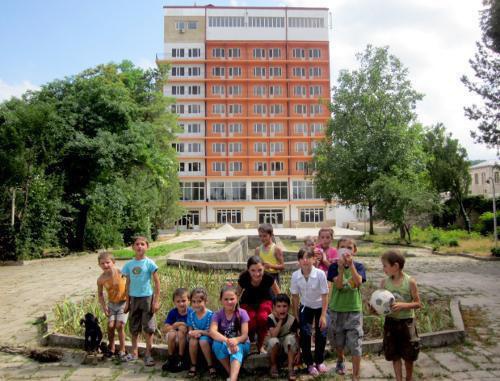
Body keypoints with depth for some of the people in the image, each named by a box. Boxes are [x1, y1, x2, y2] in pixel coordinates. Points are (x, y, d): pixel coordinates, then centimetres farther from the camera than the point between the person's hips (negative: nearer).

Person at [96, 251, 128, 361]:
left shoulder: (120, 273, -23)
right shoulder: (101, 279, -12)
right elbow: (100, 293, 4)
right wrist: (104, 306, -4)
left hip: (123, 303, -3)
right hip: (111, 304, 3)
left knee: (119, 326, -8)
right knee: (110, 326, -1)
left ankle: (122, 351, 9)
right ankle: (111, 348, 23)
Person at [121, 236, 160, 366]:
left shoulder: (149, 263, -9)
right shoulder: (129, 264, 1)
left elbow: (157, 282, -8)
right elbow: (128, 283, 8)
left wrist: (156, 301, -11)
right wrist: (127, 302, 8)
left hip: (147, 298, -4)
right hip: (134, 298, 4)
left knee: (148, 328, 1)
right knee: (134, 327, 14)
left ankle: (148, 354, 13)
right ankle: (134, 352, 29)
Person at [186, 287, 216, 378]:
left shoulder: (210, 315, -16)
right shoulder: (191, 314, -3)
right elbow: (190, 331, 2)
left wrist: (199, 331, -21)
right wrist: (191, 333, -20)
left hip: (208, 340, -3)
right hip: (196, 341, 3)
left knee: (203, 340, -34)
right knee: (193, 340, -29)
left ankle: (211, 366, -15)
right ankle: (193, 365, -6)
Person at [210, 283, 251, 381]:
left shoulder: (242, 313, -9)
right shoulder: (217, 315, -8)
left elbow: (245, 335, -15)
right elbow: (212, 332, -25)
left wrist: (235, 341, -39)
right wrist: (227, 341, -43)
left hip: (241, 344, -1)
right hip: (224, 345, 1)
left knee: (237, 348, -36)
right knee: (217, 344, -33)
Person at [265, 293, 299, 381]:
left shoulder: (292, 319, -16)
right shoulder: (271, 318, -20)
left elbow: (296, 337, -7)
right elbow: (273, 335, -32)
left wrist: (298, 352, -14)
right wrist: (280, 320, -32)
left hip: (288, 347, 1)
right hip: (275, 347, -1)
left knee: (290, 337, -31)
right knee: (273, 340, -35)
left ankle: (290, 368, -23)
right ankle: (274, 366, -9)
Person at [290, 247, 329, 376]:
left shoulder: (320, 274, -27)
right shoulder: (295, 275, -20)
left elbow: (325, 296, -19)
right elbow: (295, 296, -7)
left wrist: (323, 316, -19)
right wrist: (296, 315, -4)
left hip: (320, 306, -1)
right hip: (305, 307, 1)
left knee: (321, 334, 0)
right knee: (305, 334, -5)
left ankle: (319, 361, 25)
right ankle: (309, 364, 15)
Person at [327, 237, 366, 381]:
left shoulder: (358, 266, -7)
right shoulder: (334, 267, -8)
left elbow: (358, 282, -24)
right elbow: (338, 285, -20)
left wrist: (351, 264, -34)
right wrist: (341, 268, -33)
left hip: (354, 309, -1)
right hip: (337, 309, 1)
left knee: (355, 344, -2)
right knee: (338, 341, 18)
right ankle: (340, 360, 47)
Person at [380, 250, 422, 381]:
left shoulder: (410, 282, -14)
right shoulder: (384, 282, -5)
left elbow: (418, 303, -9)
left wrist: (403, 305, -24)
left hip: (407, 322, -2)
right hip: (391, 321, 2)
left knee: (409, 355, 14)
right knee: (394, 355, 10)